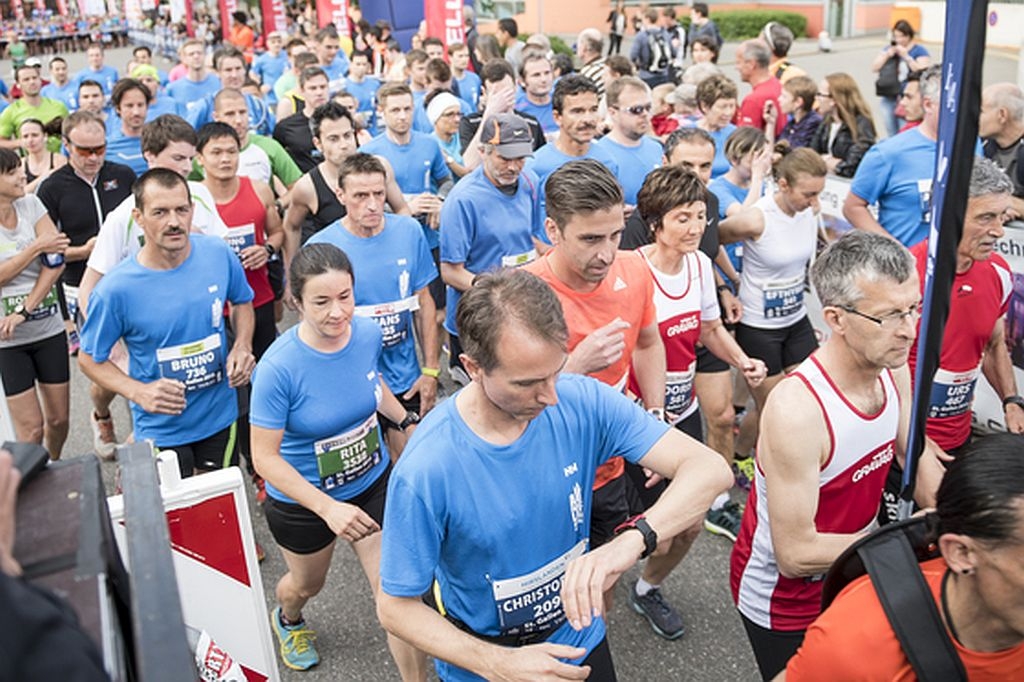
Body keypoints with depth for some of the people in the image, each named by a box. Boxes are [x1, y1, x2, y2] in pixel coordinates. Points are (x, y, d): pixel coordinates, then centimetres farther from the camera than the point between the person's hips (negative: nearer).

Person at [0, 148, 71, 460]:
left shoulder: (31, 204, 1)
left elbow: (56, 261, -8)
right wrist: (37, 247, -14)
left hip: (49, 328, 3)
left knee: (59, 418, 11)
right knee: (31, 428, 1)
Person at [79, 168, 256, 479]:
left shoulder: (219, 254, -11)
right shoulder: (116, 290, -20)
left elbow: (242, 301, 9)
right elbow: (89, 358, -6)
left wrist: (242, 346, -10)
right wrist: (139, 392, -23)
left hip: (221, 417, 4)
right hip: (162, 432, -3)